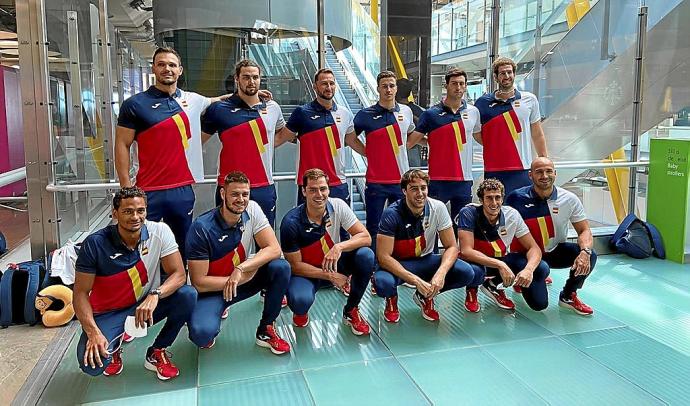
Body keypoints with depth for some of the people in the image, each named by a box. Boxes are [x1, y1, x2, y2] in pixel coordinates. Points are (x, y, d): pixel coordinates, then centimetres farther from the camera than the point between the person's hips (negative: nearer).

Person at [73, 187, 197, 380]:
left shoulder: (160, 232, -14)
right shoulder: (95, 243, -18)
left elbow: (179, 274, -16)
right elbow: (81, 292, -12)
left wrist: (155, 295, -36)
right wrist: (93, 332, -26)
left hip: (146, 305, 2)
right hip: (108, 313, -2)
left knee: (188, 295, -26)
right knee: (92, 365, -27)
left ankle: (156, 353, -1)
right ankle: (114, 346, 14)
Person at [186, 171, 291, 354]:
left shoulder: (252, 209, -12)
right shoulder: (201, 228, -24)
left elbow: (274, 249, -18)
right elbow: (198, 282, -20)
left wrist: (241, 268, -29)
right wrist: (241, 278, -20)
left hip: (243, 279, 4)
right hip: (211, 289, -4)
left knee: (281, 267, -23)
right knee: (201, 334, -32)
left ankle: (265, 331, -3)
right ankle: (208, 328, 10)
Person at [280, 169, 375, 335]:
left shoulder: (338, 206, -13)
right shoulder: (291, 222, -21)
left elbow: (366, 237, -15)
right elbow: (295, 265, -16)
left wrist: (339, 247, -33)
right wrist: (330, 275, -22)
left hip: (334, 264, 4)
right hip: (306, 272, -3)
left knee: (366, 255, -25)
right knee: (300, 301, -36)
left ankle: (350, 311, -2)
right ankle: (300, 311, 8)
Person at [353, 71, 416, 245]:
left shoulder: (406, 111, 6)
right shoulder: (366, 115, -4)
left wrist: (400, 149, 13)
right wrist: (367, 152, -1)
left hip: (402, 180, 3)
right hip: (376, 181, -3)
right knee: (373, 228, 4)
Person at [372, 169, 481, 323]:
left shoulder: (438, 208, -13)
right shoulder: (392, 214, -23)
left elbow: (451, 246, -9)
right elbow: (383, 256, -25)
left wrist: (441, 273, -30)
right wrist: (416, 280, -33)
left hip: (425, 260, 3)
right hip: (397, 264, -3)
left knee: (467, 273, -20)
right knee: (382, 283, -37)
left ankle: (425, 296, 7)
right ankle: (392, 299, 3)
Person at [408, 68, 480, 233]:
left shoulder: (473, 111, 7)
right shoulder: (431, 114, -3)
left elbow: (480, 136, 23)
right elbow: (411, 141, -4)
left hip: (464, 180, 4)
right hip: (438, 180, -3)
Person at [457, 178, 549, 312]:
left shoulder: (512, 215, -13)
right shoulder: (469, 213, -23)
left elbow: (534, 248, -11)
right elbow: (466, 251, -31)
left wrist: (529, 269, -33)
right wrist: (499, 265, -39)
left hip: (503, 259, 4)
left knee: (541, 268, -17)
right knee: (472, 270, -40)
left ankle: (495, 286, 8)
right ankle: (472, 291, 1)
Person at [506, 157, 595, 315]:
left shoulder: (569, 199, -8)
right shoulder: (516, 198, -14)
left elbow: (585, 231, -6)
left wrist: (585, 251, -28)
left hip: (557, 251, 3)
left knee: (590, 256, -25)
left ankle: (568, 296, 3)